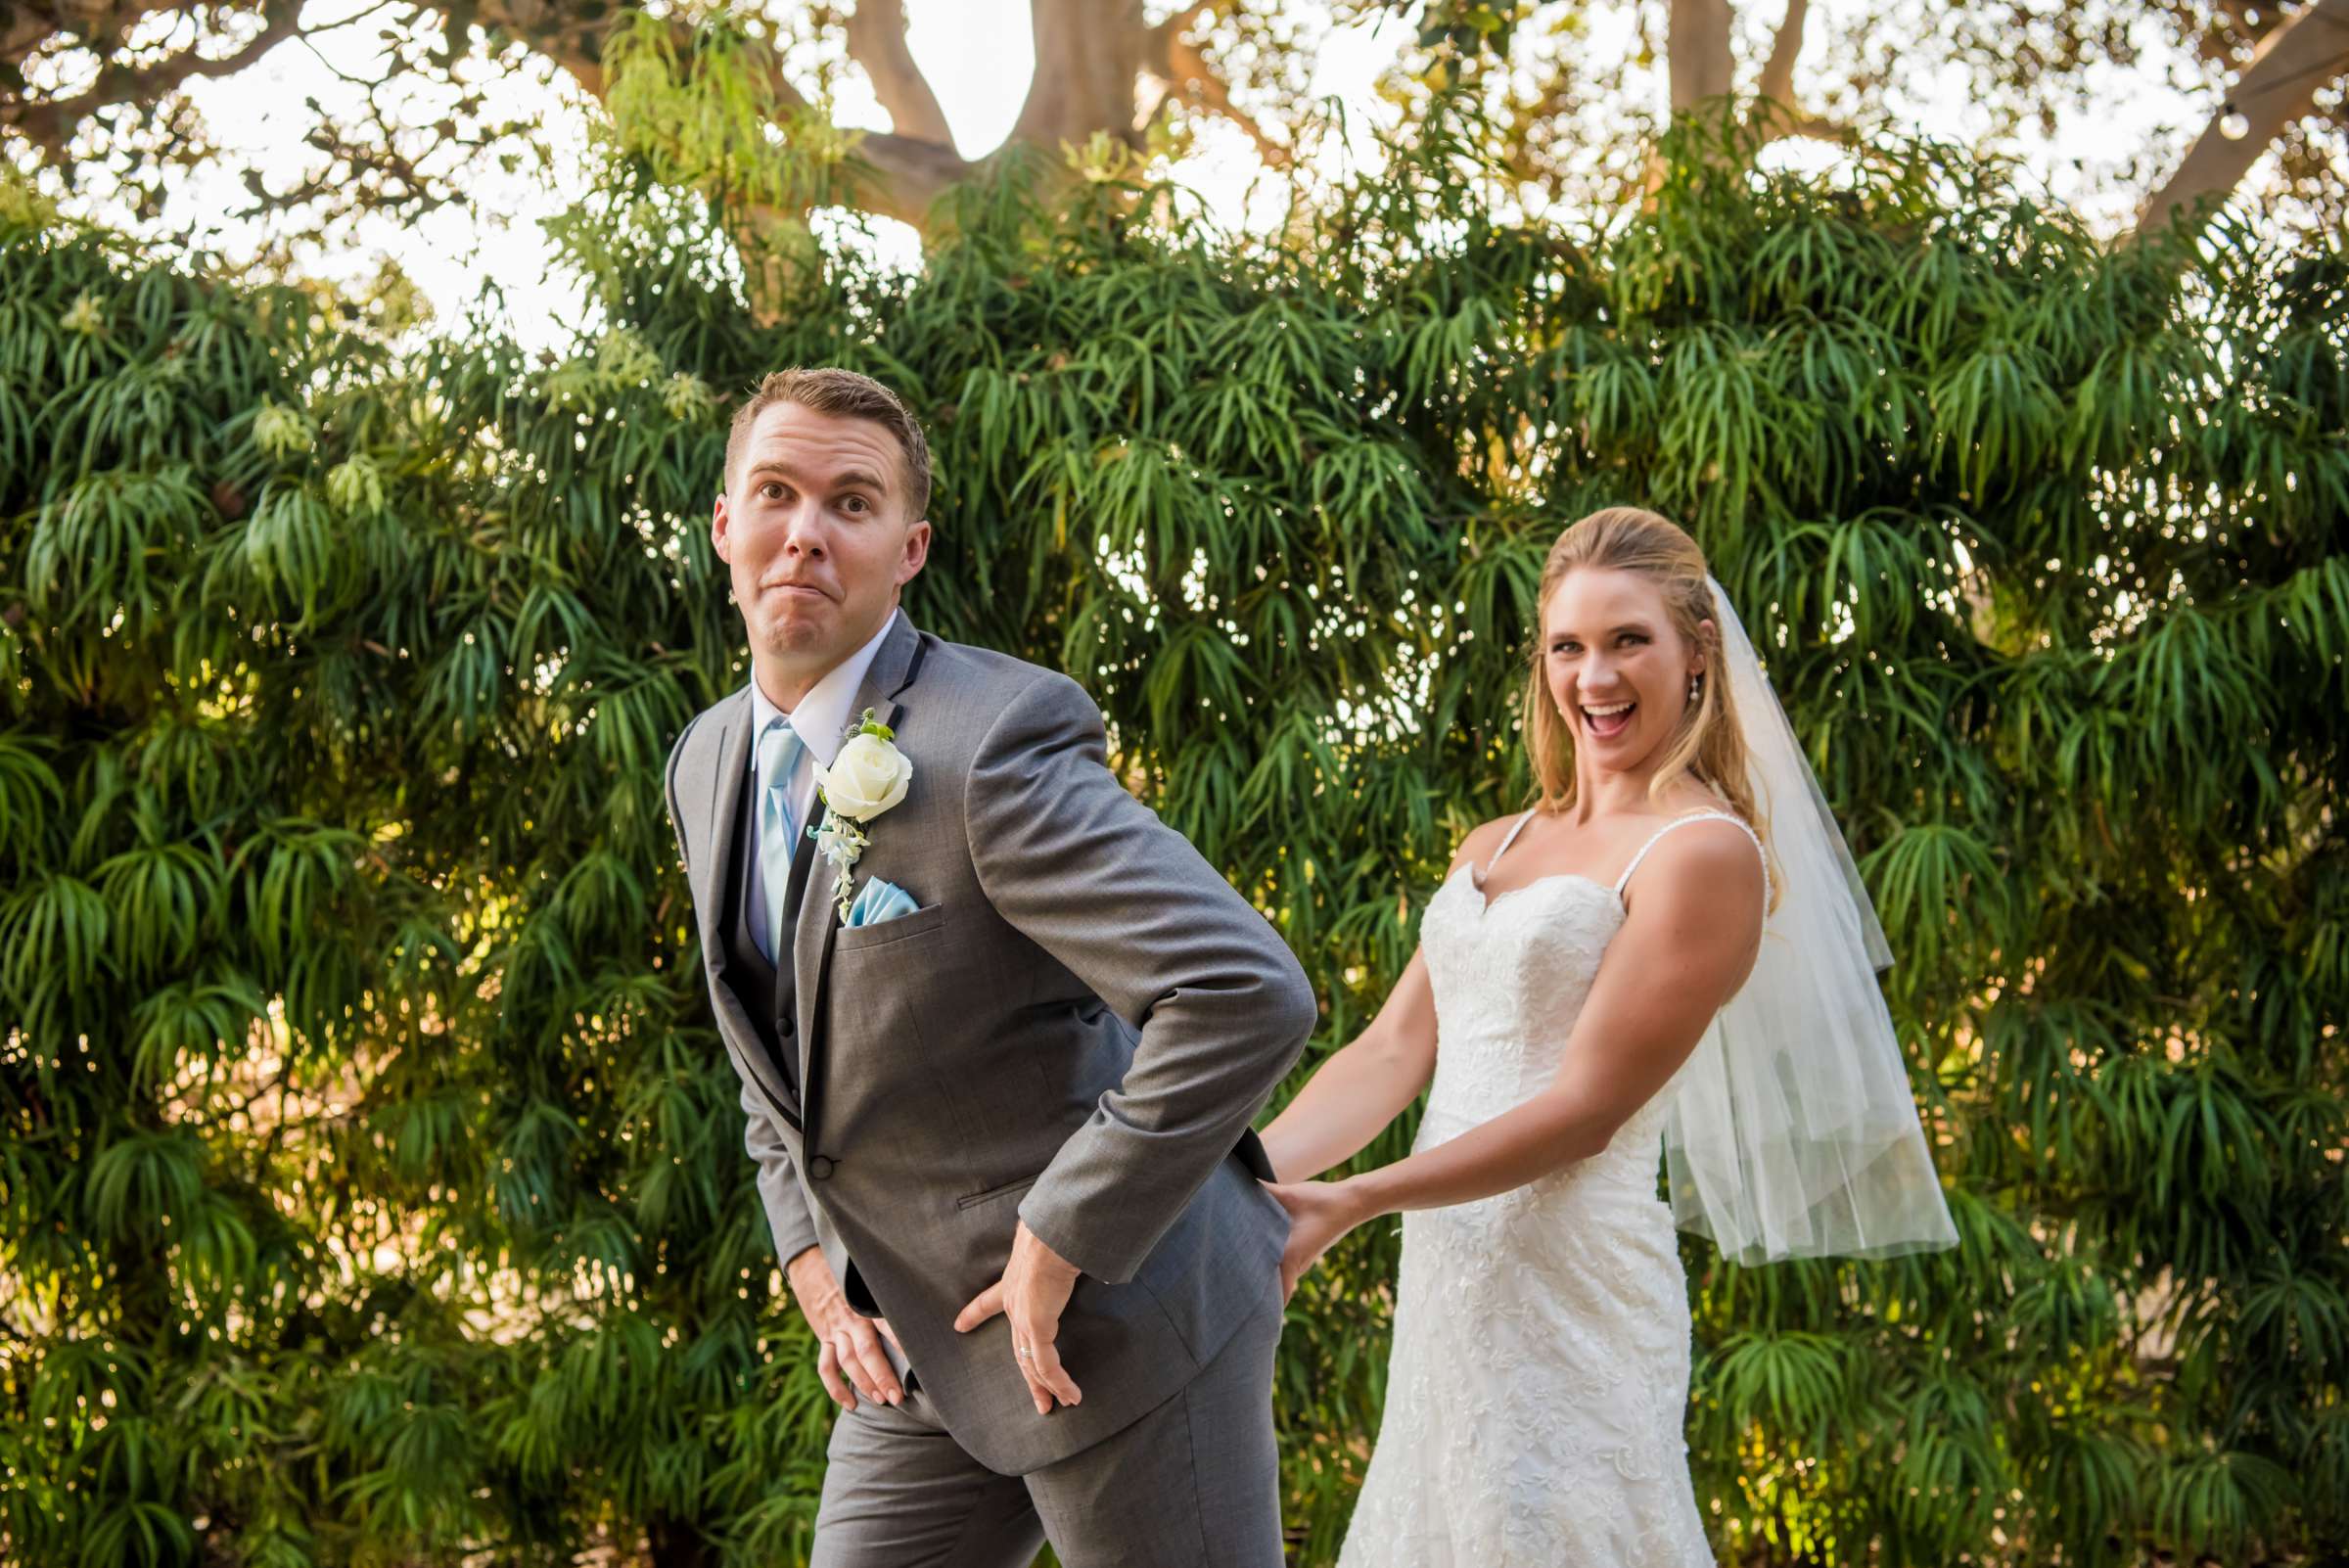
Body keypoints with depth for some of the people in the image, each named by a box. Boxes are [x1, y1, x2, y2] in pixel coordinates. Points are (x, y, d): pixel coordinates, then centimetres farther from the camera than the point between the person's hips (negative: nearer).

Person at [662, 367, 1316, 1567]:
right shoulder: (709, 767, 5)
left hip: (1115, 1322, -7)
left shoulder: (994, 741, -21)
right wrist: (815, 1268, 5)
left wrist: (1060, 1242, -22)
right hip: (921, 1344, 8)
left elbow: (1248, 996, -30)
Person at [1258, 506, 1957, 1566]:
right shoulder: (1493, 848, 16)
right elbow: (1392, 1050, 9)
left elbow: (1585, 1110, -14)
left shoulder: (1705, 851, -8)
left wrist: (1346, 1204, -17)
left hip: (1570, 1286, -7)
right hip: (1445, 1283, 7)